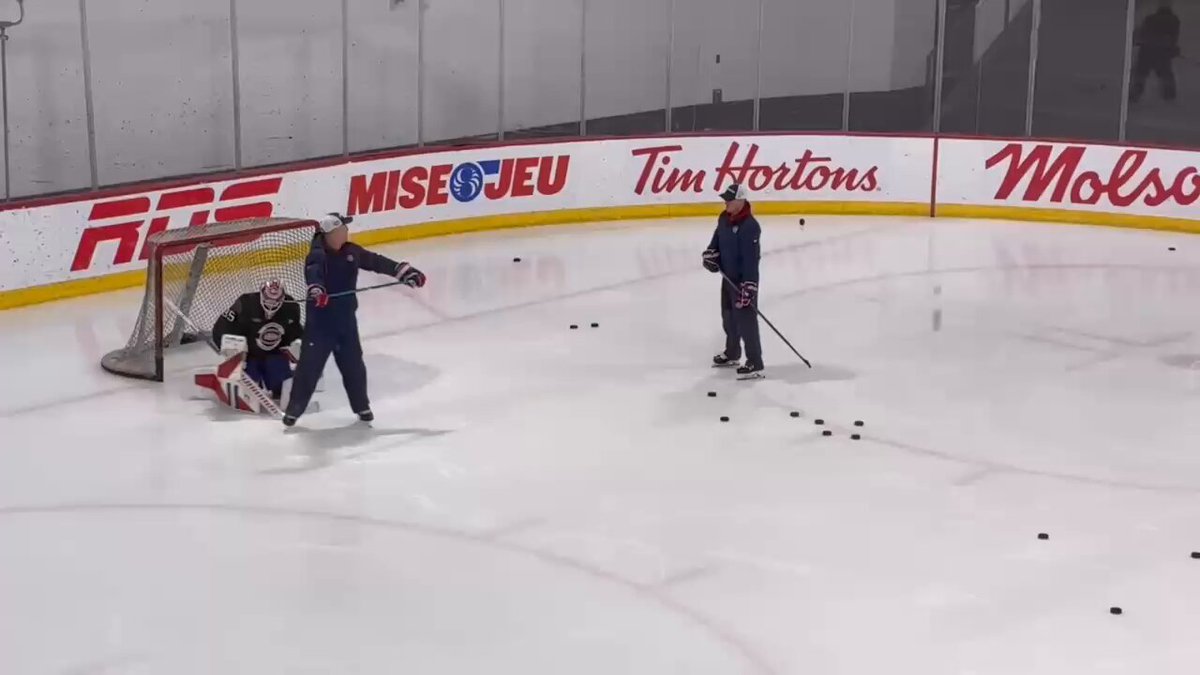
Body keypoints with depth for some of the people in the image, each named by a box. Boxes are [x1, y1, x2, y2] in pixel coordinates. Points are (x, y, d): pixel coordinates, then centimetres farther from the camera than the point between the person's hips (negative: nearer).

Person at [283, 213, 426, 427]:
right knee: (310, 363, -3)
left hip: (346, 318, 6)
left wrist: (404, 271, 9)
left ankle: (361, 406, 28)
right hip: (320, 319, -6)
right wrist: (316, 289, -59)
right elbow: (313, 271, -38)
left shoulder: (352, 251, 3)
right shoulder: (318, 255, -18)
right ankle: (294, 409, 7)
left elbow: (377, 262, 11)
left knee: (353, 363, 14)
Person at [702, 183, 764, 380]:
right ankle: (732, 353, 41)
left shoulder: (749, 226, -24)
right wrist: (710, 254, 0)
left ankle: (755, 364, -5)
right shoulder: (724, 218, 3)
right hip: (728, 277, 9)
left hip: (744, 280, -9)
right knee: (728, 316, 22)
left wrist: (749, 286, -29)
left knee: (745, 320, -9)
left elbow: (751, 258, -27)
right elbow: (717, 239, 21)